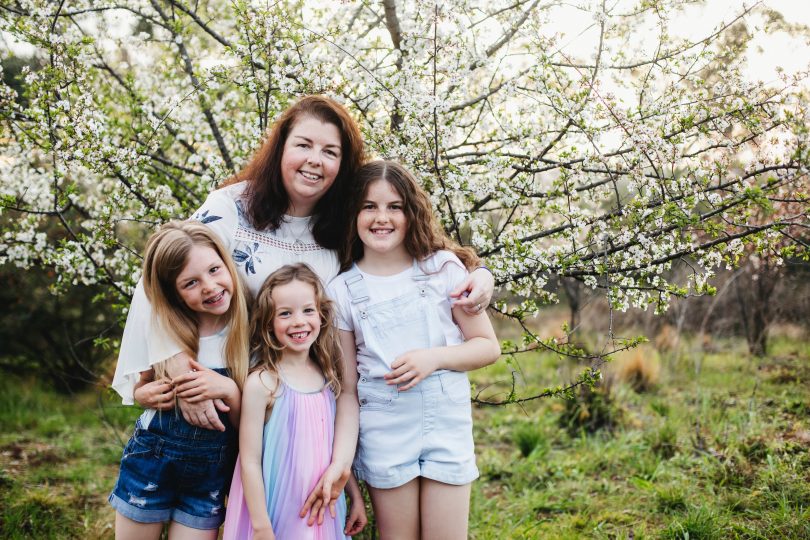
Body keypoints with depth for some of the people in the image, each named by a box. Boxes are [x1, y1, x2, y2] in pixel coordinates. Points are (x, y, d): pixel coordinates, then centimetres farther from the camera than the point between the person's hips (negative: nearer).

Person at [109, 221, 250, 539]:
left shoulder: (250, 333, -13)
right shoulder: (162, 327, -11)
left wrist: (229, 390, -26)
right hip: (150, 460, 1)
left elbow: (245, 424, -7)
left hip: (211, 473, 0)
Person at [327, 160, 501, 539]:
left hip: (446, 419, 0)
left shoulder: (444, 268, -1)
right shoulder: (342, 289, 1)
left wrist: (434, 357, -15)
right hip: (383, 426, 1)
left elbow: (488, 347, 2)